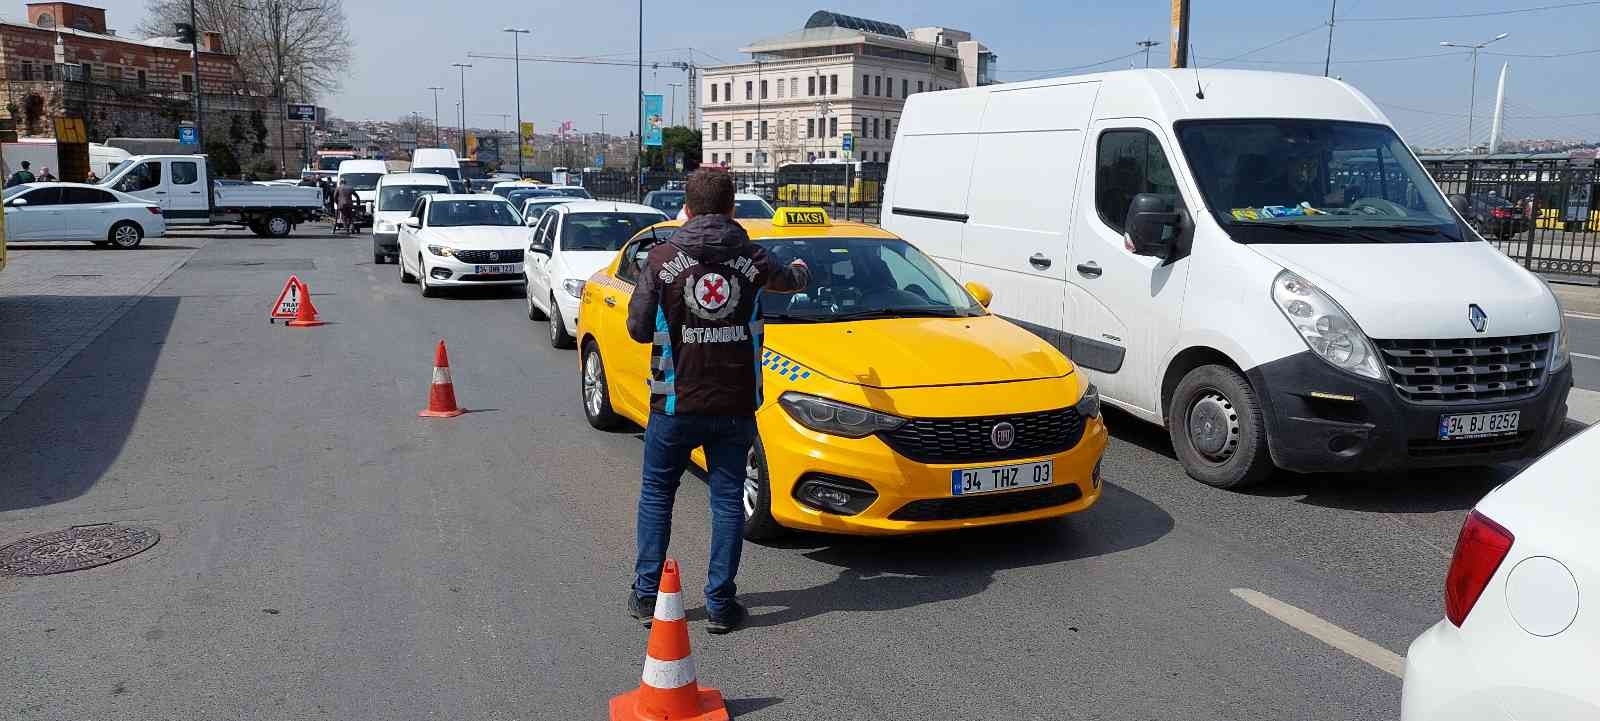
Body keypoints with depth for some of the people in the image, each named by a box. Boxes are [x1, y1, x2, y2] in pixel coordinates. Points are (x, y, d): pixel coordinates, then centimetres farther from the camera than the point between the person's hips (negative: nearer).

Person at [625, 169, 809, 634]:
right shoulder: (753, 259, -1)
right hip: (735, 404, 1)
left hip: (675, 404, -1)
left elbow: (639, 329, -5)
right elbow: (789, 281, 20)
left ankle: (646, 595, 19)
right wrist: (800, 271, 44)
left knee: (656, 495, 15)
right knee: (728, 500, 11)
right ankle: (720, 604, 12)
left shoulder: (662, 259, -7)